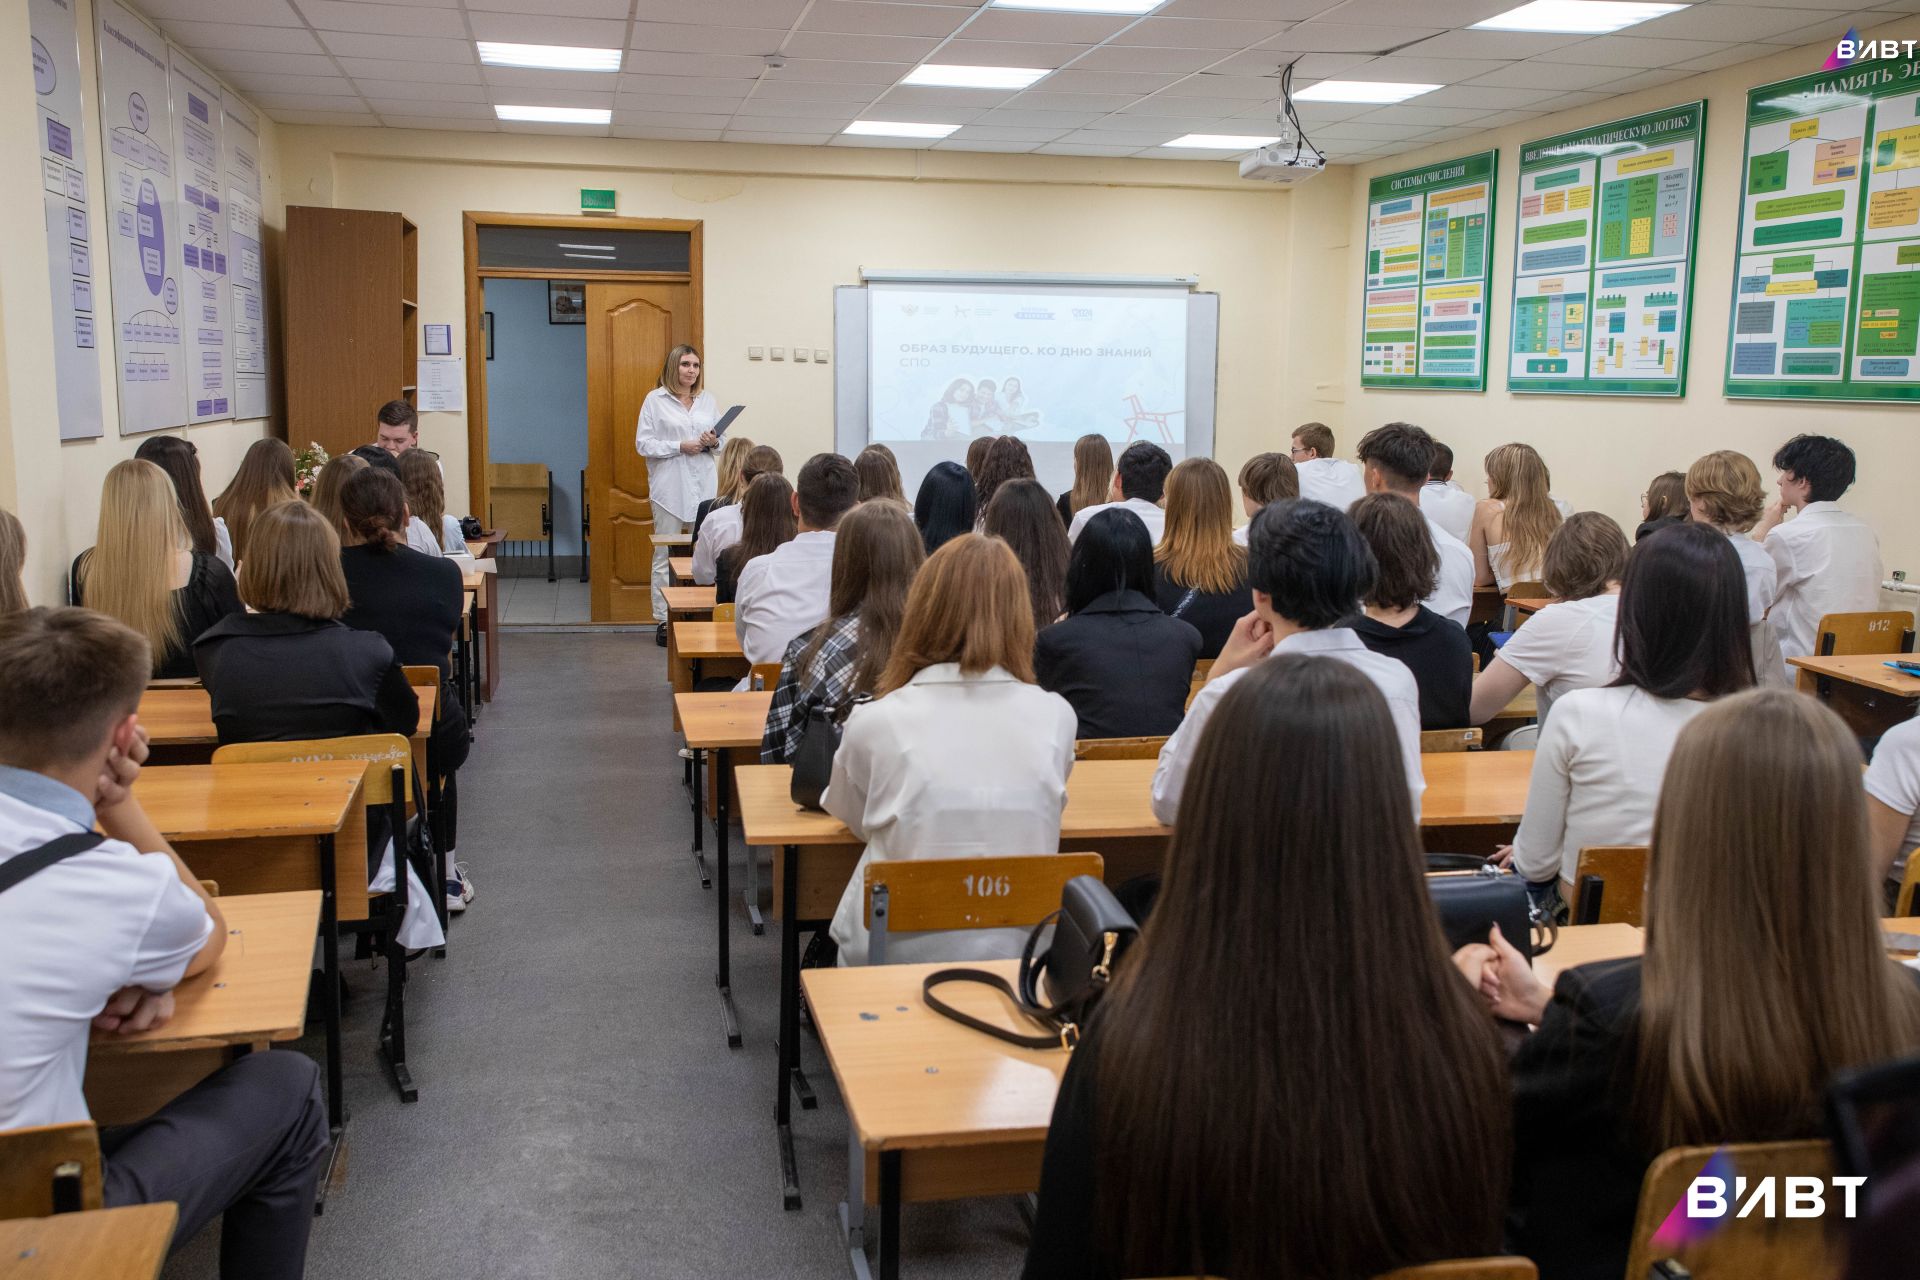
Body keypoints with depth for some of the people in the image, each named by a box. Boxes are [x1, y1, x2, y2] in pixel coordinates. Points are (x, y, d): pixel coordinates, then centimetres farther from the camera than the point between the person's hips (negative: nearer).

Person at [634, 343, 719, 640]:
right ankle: (663, 620, 7)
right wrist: (680, 446, -13)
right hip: (669, 487, -3)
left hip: (703, 485, 3)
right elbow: (643, 443, -4)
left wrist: (713, 442, -7)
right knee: (665, 554, 1)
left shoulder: (708, 399, 12)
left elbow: (722, 441, 16)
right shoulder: (655, 399, 1)